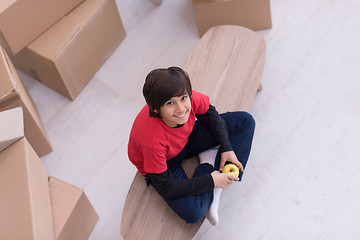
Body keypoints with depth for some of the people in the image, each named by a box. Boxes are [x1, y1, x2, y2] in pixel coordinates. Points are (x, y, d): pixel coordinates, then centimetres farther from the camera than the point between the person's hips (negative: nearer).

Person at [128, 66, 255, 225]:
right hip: (163, 163, -6)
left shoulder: (190, 99, -29)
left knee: (245, 121, -3)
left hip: (186, 139, 6)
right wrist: (210, 181, -25)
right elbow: (165, 186, -28)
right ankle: (208, 164, -1)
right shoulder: (152, 140, -41)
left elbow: (209, 115, -3)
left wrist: (226, 148, -12)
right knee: (192, 212, -31)